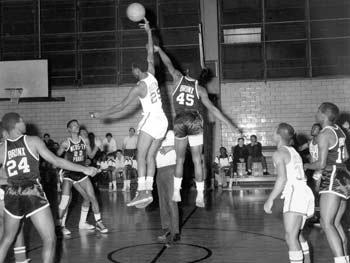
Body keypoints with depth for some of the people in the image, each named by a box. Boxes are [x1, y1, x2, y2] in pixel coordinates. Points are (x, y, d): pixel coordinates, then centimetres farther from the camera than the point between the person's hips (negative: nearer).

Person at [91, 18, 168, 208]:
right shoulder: (151, 75, 7)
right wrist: (149, 32, 27)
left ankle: (142, 191, -20)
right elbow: (150, 55, 21)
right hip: (163, 121, 8)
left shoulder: (139, 87, -10)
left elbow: (121, 106, -7)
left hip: (151, 119, -8)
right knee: (151, 156, 6)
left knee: (141, 155, -10)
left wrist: (101, 114, 2)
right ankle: (148, 191, 1)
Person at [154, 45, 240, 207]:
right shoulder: (200, 89, 3)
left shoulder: (178, 79, 5)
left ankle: (176, 192, 13)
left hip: (179, 121, 1)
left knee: (180, 159, 14)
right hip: (195, 121, -1)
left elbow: (168, 63, 18)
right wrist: (230, 125, 3)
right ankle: (200, 196, 2)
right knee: (197, 160, 3)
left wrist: (158, 49, 35)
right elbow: (212, 109, 0)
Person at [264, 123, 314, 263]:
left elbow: (282, 178, -16)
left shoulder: (279, 153, -5)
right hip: (304, 192, 10)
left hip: (295, 194, -10)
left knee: (291, 237, -12)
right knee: (297, 234, 23)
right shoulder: (294, 151, 22)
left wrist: (270, 199, -12)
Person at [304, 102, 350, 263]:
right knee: (336, 223, 14)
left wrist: (307, 166, 1)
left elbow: (321, 164, -16)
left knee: (326, 223, -14)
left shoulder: (324, 135, -13)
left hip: (333, 181, -9)